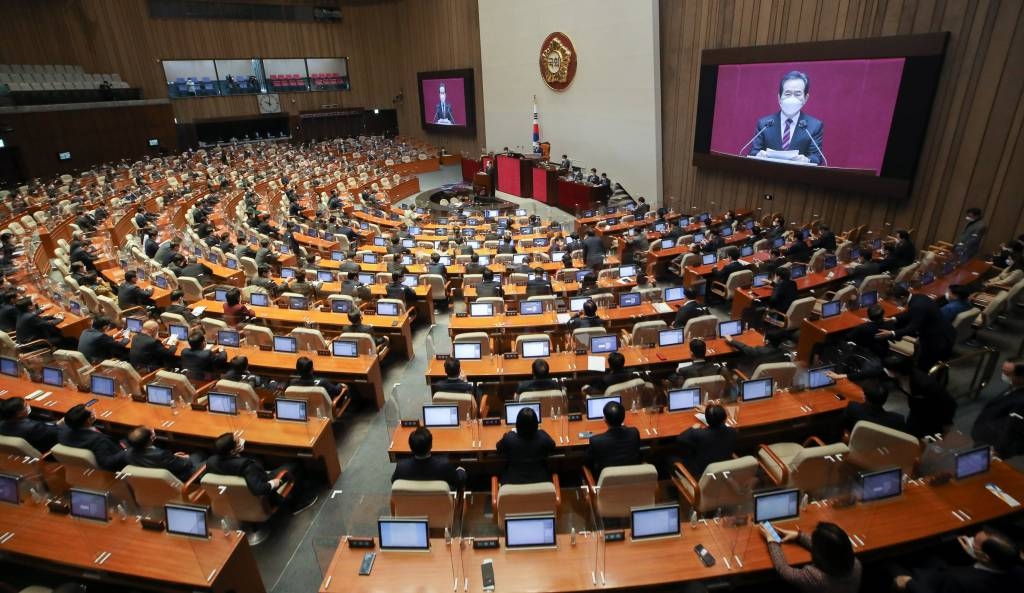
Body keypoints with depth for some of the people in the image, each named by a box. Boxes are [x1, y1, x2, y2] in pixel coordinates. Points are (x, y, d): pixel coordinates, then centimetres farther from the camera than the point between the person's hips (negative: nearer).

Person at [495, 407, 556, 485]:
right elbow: (552, 448, 2)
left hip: (513, 482, 0)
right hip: (540, 481, 1)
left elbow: (499, 449, 0)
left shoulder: (509, 438, -23)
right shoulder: (542, 436, -21)